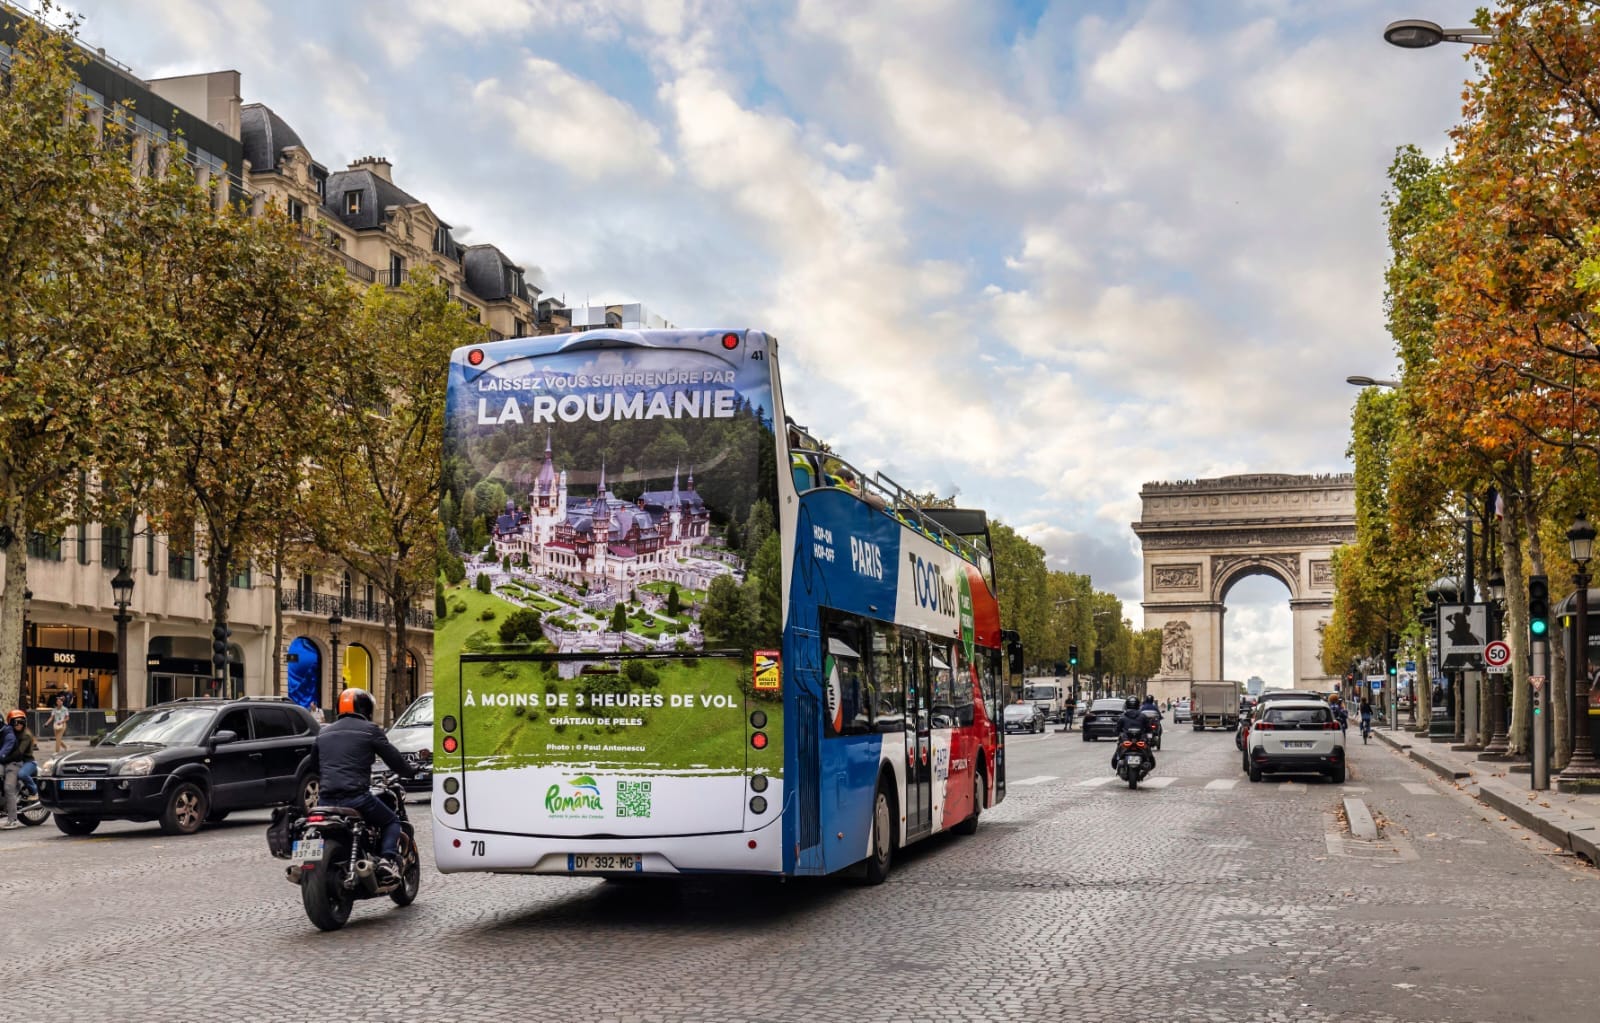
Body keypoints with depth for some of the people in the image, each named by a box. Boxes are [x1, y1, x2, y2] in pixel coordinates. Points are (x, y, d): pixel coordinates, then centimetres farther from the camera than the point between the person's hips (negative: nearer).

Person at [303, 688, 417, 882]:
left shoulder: (324, 733, 18)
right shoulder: (369, 730, 1)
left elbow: (311, 766, 28)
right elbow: (393, 758, 1)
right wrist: (411, 772, 19)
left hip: (326, 799, 5)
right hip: (356, 797, -5)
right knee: (392, 822, 13)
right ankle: (388, 859, -11)